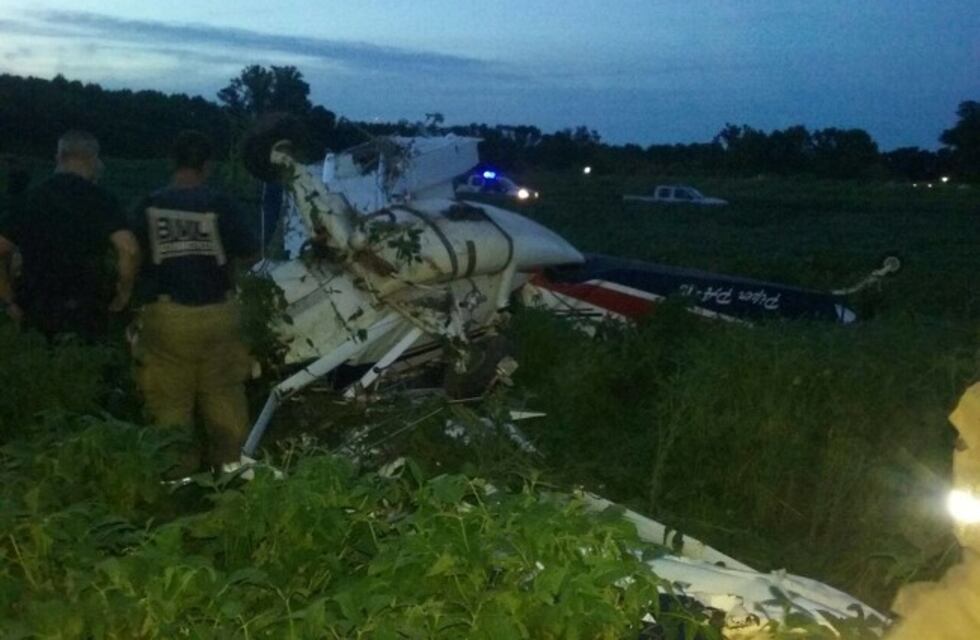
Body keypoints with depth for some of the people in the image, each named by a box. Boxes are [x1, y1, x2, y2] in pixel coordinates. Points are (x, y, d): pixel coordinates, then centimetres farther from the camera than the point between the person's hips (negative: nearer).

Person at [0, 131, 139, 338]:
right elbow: (129, 249, -19)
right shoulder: (100, 199, -6)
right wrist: (123, 294, -6)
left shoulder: (28, 198, 5)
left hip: (36, 315, 4)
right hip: (89, 315, -4)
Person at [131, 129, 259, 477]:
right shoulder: (219, 203, -8)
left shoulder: (150, 205, -4)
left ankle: (178, 471, 14)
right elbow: (249, 252, -2)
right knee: (222, 394, 13)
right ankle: (229, 464, 21)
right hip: (215, 313, 0)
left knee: (170, 397, 9)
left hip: (166, 315, 0)